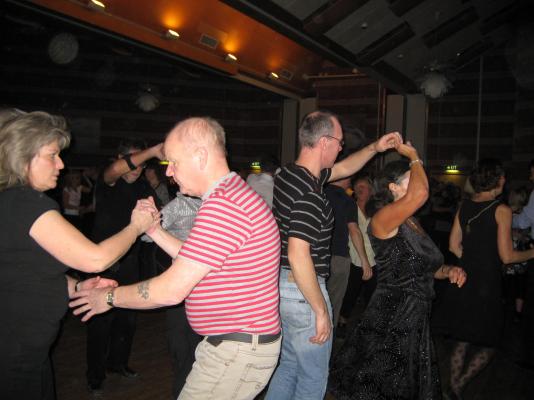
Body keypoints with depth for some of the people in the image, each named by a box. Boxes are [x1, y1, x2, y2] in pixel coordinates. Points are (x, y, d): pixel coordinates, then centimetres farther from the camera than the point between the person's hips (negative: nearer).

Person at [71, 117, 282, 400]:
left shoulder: (223, 204, -24)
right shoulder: (234, 195, 12)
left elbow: (171, 290, -21)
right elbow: (195, 263, 15)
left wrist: (110, 297, -6)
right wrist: (154, 231, 10)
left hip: (237, 353, -10)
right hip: (233, 345, 10)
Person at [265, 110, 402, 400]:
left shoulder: (287, 174, 5)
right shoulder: (309, 194, -25)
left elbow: (343, 169, 21)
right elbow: (298, 255, -30)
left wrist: (374, 148, 14)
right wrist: (321, 310, -22)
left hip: (279, 284, 9)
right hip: (302, 290, -9)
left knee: (289, 364, 24)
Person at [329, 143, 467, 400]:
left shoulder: (412, 223, 12)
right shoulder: (382, 218, -15)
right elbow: (420, 193, -33)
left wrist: (448, 271, 2)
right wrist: (414, 156, -15)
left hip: (415, 323, 9)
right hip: (389, 323, -9)